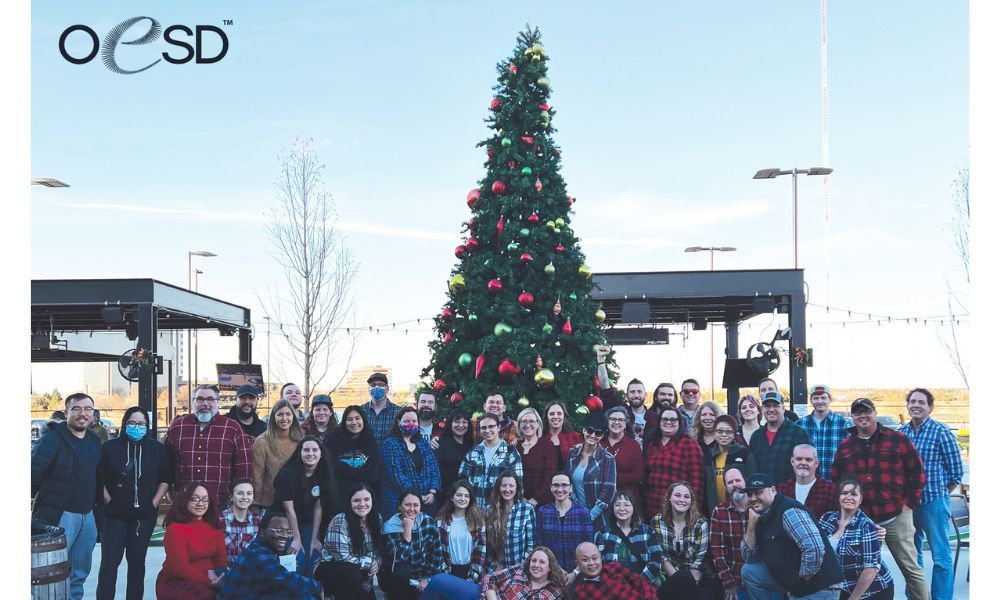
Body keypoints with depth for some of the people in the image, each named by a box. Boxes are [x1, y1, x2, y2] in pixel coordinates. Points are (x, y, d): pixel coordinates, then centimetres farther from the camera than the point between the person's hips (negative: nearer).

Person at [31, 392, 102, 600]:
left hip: (87, 515, 7)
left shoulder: (94, 441, 12)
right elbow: (33, 473, -12)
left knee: (80, 572, 15)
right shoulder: (52, 439, -10)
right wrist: (37, 507, -11)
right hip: (58, 515, -7)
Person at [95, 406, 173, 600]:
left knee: (137, 561, 9)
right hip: (115, 514, -1)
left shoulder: (156, 448, 2)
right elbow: (99, 478, 1)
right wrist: (109, 502, -5)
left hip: (144, 515, 1)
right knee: (109, 561, -4)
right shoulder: (110, 447, -2)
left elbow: (166, 478, 6)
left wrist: (154, 503, -2)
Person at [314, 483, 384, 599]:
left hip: (359, 571, 4)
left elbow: (379, 548, 7)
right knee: (352, 572, -34)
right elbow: (344, 559, -23)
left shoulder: (377, 519, -3)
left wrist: (377, 562, -14)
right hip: (329, 571, -4)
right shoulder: (340, 522, -20)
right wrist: (371, 562, -19)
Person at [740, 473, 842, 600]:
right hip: (793, 583, 9)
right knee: (748, 571, 7)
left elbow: (815, 548, -32)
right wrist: (751, 524, -5)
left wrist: (804, 579, -17)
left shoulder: (789, 512, -21)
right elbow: (749, 557, 8)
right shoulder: (762, 516, 8)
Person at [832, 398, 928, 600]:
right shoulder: (845, 447, 10)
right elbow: (837, 482, 16)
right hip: (860, 520, 3)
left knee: (910, 568, 2)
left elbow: (917, 472, 0)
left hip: (896, 517, -3)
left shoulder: (898, 440, 0)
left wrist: (909, 503, -4)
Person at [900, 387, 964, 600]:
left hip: (933, 502, -5)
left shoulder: (941, 432, -9)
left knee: (941, 556, -2)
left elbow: (956, 471, -4)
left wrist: (939, 495, 1)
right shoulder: (902, 432, 4)